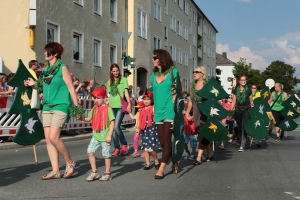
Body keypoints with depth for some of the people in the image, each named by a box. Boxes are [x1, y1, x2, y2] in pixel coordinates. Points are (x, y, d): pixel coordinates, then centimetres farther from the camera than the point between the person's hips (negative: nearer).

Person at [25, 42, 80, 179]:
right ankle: (55, 171, 8)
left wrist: (77, 106, -11)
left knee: (53, 138, -16)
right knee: (48, 139, 2)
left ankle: (70, 163, 4)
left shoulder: (63, 68, -6)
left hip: (60, 106, -7)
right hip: (47, 107, 7)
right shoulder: (46, 69, 13)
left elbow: (71, 88, -7)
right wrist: (34, 84, 9)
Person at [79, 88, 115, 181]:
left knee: (106, 154, 4)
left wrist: (109, 135, -14)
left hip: (105, 136, -5)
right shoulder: (94, 108, 9)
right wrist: (82, 118, -8)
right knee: (90, 151, -5)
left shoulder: (107, 108, -8)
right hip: (95, 135, 5)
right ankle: (94, 172, 7)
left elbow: (112, 122, -9)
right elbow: (89, 118, 14)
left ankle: (107, 173, 18)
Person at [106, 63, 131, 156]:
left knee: (116, 127, -15)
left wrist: (129, 103, -15)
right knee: (113, 128, 4)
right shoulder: (109, 81, 15)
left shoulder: (123, 79, 3)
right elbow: (109, 95, 17)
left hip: (121, 106, -5)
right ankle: (117, 148, 11)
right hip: (112, 107, 5)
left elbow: (126, 92, -3)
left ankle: (124, 144, 5)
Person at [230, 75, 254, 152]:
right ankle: (240, 140, 39)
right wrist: (231, 111, -2)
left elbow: (251, 101, 4)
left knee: (244, 126, -11)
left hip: (246, 109, -2)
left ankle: (242, 145, -13)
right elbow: (233, 102, 5)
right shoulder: (235, 90, 3)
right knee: (239, 126, 13)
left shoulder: (248, 90, 0)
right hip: (238, 109, 3)